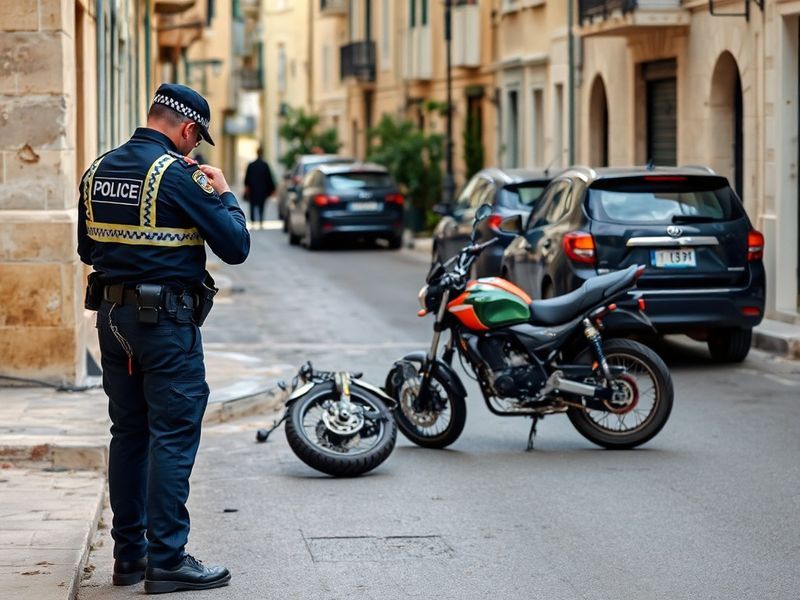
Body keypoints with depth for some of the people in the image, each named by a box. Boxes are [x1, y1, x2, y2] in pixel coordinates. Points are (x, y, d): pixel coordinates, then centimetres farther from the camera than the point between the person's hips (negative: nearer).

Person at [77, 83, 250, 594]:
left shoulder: (98, 171, 7)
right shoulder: (178, 175, -14)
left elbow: (86, 249, 18)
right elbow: (236, 246, -11)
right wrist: (224, 195, 4)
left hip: (112, 316, 7)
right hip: (167, 321, -7)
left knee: (128, 433, 14)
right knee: (173, 437, -3)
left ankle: (128, 553, 18)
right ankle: (167, 561, -2)